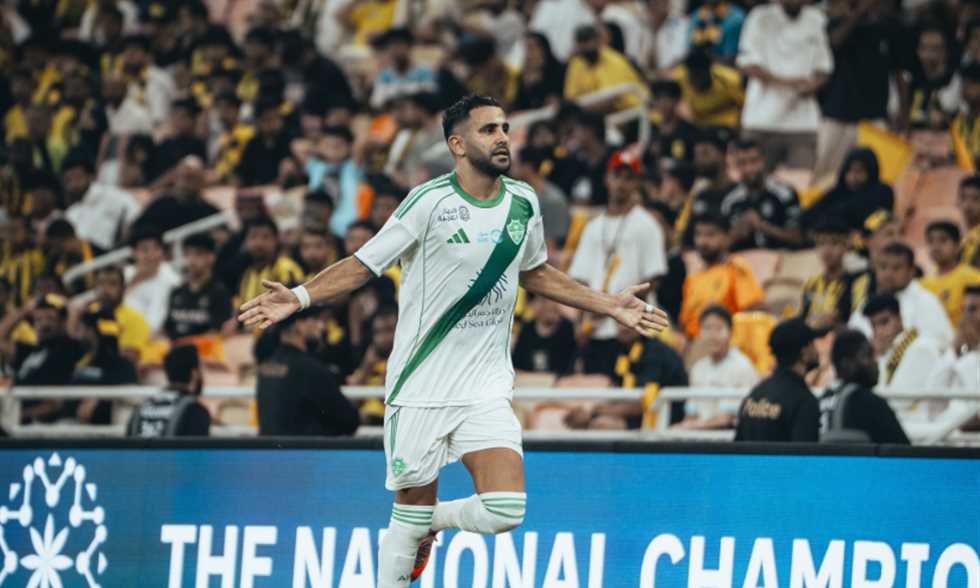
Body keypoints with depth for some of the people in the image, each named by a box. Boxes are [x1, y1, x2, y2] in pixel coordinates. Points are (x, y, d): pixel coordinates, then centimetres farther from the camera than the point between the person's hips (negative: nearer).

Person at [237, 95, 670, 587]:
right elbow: (363, 264, -6)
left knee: (504, 511, -13)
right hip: (421, 389, -4)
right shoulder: (431, 202, -10)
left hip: (486, 388, 4)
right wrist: (299, 297, -21)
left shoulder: (523, 202, 5)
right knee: (409, 519, 1)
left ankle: (432, 520, 18)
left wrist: (609, 305, 23)